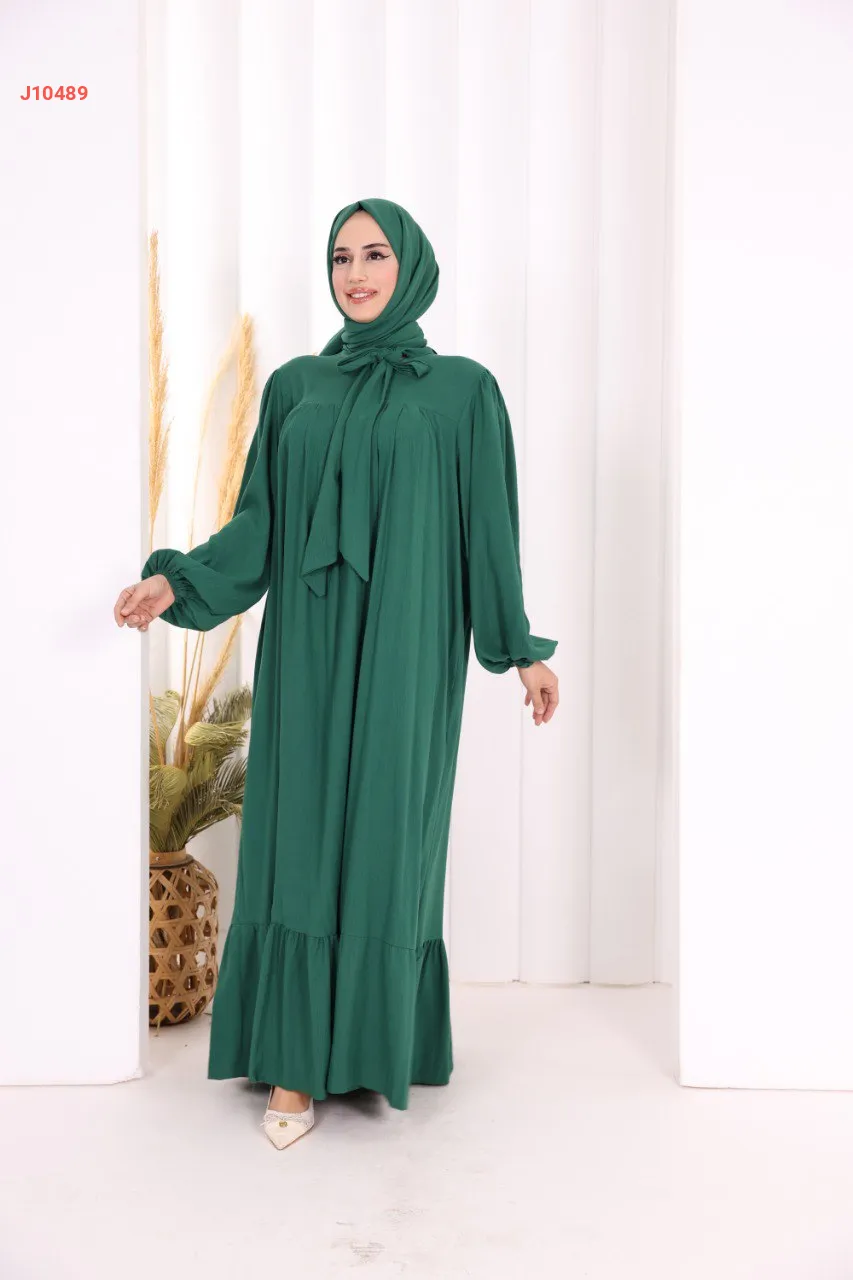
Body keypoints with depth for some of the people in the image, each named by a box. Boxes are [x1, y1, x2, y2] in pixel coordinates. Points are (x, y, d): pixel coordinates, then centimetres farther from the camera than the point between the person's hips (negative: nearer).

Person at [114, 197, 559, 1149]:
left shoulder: (462, 389, 4)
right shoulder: (294, 386, 12)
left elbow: (490, 527, 3)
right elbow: (259, 520, 9)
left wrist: (522, 648, 1)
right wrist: (177, 581, -4)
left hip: (404, 651, -2)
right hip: (307, 650, 3)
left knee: (390, 836, 2)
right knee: (300, 835, 3)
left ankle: (386, 1046, 20)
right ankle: (296, 1064, 15)